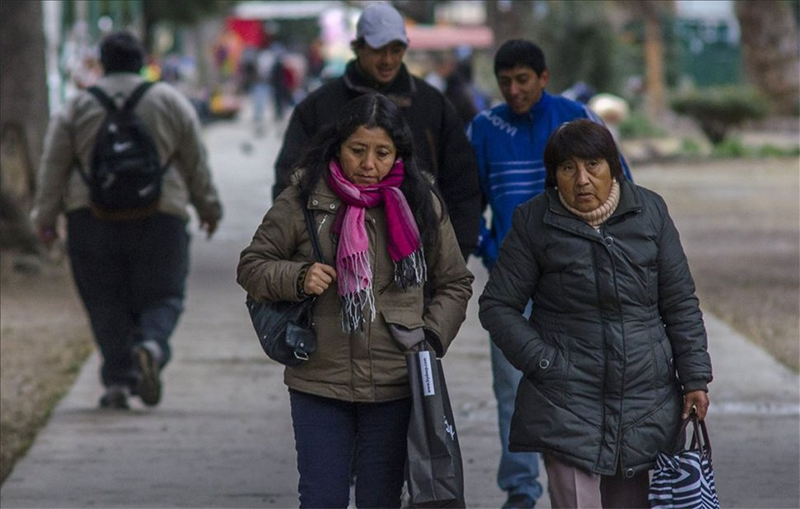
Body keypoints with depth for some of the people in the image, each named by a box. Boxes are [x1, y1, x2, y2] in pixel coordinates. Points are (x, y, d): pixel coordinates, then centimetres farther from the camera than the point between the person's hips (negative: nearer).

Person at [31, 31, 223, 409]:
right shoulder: (171, 101, 6)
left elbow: (53, 166, 3)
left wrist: (46, 217, 8)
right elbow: (196, 162, 9)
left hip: (92, 218, 0)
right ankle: (152, 344, -22)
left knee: (107, 305, 7)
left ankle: (118, 380, -1)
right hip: (159, 217, 0)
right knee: (161, 296, 6)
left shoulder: (77, 106, 5)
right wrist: (208, 207, 20)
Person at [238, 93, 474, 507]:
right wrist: (298, 279, -14)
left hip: (394, 385, 1)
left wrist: (432, 336, -2)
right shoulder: (303, 201, -2)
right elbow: (252, 266, 5)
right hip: (319, 383, -1)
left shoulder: (421, 204, 3)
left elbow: (455, 283, 13)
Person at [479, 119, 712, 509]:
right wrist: (542, 360, -9)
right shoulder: (535, 222, -2)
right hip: (568, 405, -3)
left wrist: (694, 378, 4)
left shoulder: (650, 212, 4)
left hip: (646, 401, 3)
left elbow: (680, 304, 8)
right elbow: (497, 305, 2)